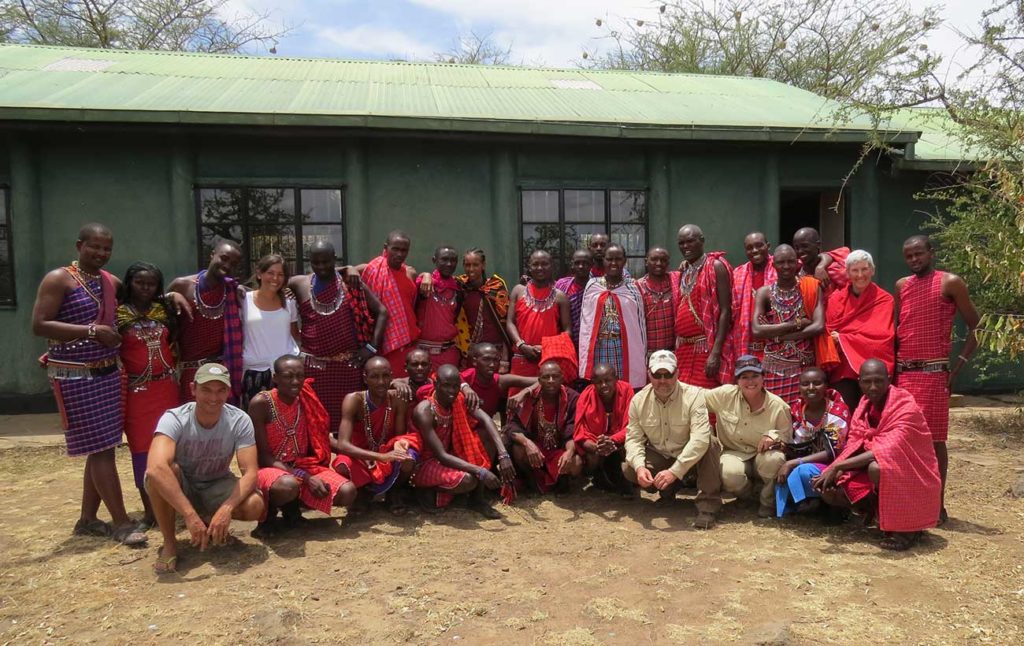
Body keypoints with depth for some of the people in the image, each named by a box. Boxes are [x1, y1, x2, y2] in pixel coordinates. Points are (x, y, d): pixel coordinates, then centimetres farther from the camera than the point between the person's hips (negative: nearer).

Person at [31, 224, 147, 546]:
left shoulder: (112, 282, 11)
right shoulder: (58, 279, -9)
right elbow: (38, 326, -17)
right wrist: (91, 331, -22)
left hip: (108, 374, 7)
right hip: (75, 378, -7)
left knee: (101, 448, 11)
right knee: (101, 449, -6)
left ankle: (87, 519, 23)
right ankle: (122, 523, 0)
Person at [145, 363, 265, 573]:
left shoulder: (240, 420, -20)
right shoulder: (174, 419, -27)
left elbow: (250, 472, -24)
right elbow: (155, 468, -44)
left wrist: (227, 508, -42)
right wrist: (190, 515, -50)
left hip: (218, 486, 2)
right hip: (180, 487, -1)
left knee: (255, 507, -28)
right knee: (161, 473, -36)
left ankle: (209, 520, 6)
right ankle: (169, 543, -13)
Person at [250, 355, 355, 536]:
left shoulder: (307, 401, 1)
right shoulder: (261, 403, -15)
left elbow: (319, 441, 9)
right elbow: (263, 455, -16)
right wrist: (304, 478, -23)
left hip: (304, 466, 5)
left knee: (347, 492, -19)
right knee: (288, 486, -42)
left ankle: (292, 505, 6)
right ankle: (269, 512, -4)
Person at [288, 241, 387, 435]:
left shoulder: (351, 282, 2)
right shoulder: (298, 284, 5)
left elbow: (381, 312, 3)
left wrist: (372, 347, -3)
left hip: (348, 364, 0)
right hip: (313, 365, 1)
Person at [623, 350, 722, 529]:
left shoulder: (694, 396, -24)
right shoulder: (639, 400, -11)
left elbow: (700, 439, -35)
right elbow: (633, 438, -9)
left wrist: (674, 471, -42)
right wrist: (640, 467, -30)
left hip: (689, 457, -4)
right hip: (658, 457, 4)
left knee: (709, 444, -34)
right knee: (628, 468, -20)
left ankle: (707, 506, -22)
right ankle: (668, 489, 10)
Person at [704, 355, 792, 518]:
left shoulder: (778, 406, -10)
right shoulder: (725, 395, -10)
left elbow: (787, 437, -3)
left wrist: (773, 436, -24)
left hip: (763, 456, 1)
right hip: (734, 454, 0)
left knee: (774, 459, -35)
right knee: (730, 474, -35)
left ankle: (768, 503, -4)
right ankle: (748, 495, 6)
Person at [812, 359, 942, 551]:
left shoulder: (906, 408, -21)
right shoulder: (865, 406, 1)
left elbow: (887, 452, -32)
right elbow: (853, 447, -2)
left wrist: (837, 466, -33)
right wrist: (835, 473, -22)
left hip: (911, 480, -6)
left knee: (876, 467, -37)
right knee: (830, 491, -11)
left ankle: (907, 526, -14)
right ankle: (883, 514, 8)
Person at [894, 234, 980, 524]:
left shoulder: (950, 283, -2)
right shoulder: (901, 286, 13)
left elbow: (975, 327, -1)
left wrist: (957, 367, -6)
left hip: (933, 373, -5)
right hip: (902, 372, 5)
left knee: (934, 438, -2)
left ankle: (938, 504, 6)